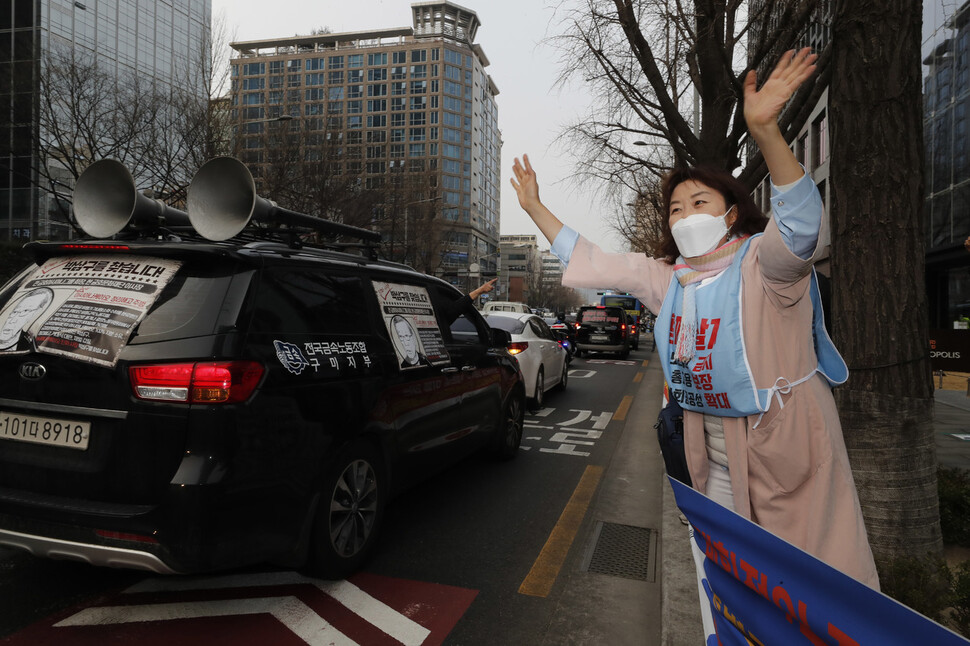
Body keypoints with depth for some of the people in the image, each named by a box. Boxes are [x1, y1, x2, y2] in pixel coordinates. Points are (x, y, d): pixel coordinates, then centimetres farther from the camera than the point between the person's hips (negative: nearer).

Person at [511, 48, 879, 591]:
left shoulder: (764, 265, -14)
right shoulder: (668, 279, 5)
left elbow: (802, 222, -36)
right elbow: (591, 262, 9)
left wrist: (765, 130, -51)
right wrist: (535, 205, 8)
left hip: (789, 444, -6)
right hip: (717, 454, 6)